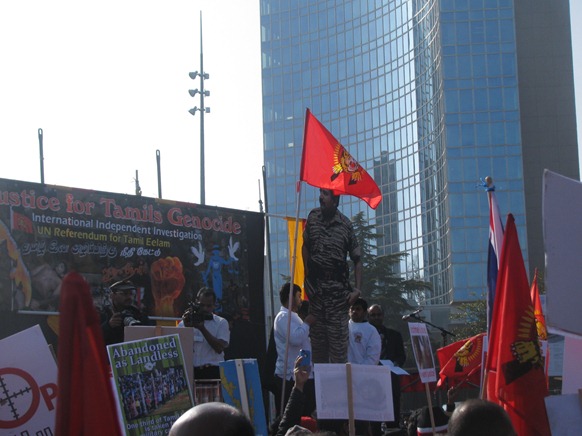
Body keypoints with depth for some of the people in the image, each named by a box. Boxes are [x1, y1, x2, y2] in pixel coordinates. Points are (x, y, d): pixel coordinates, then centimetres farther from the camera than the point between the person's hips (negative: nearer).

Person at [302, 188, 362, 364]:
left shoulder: (346, 225, -5)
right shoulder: (313, 217, 4)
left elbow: (357, 259, -3)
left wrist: (357, 289, -11)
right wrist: (307, 277, 6)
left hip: (338, 287, -3)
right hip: (315, 286, 3)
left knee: (338, 341, -5)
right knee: (317, 338, 7)